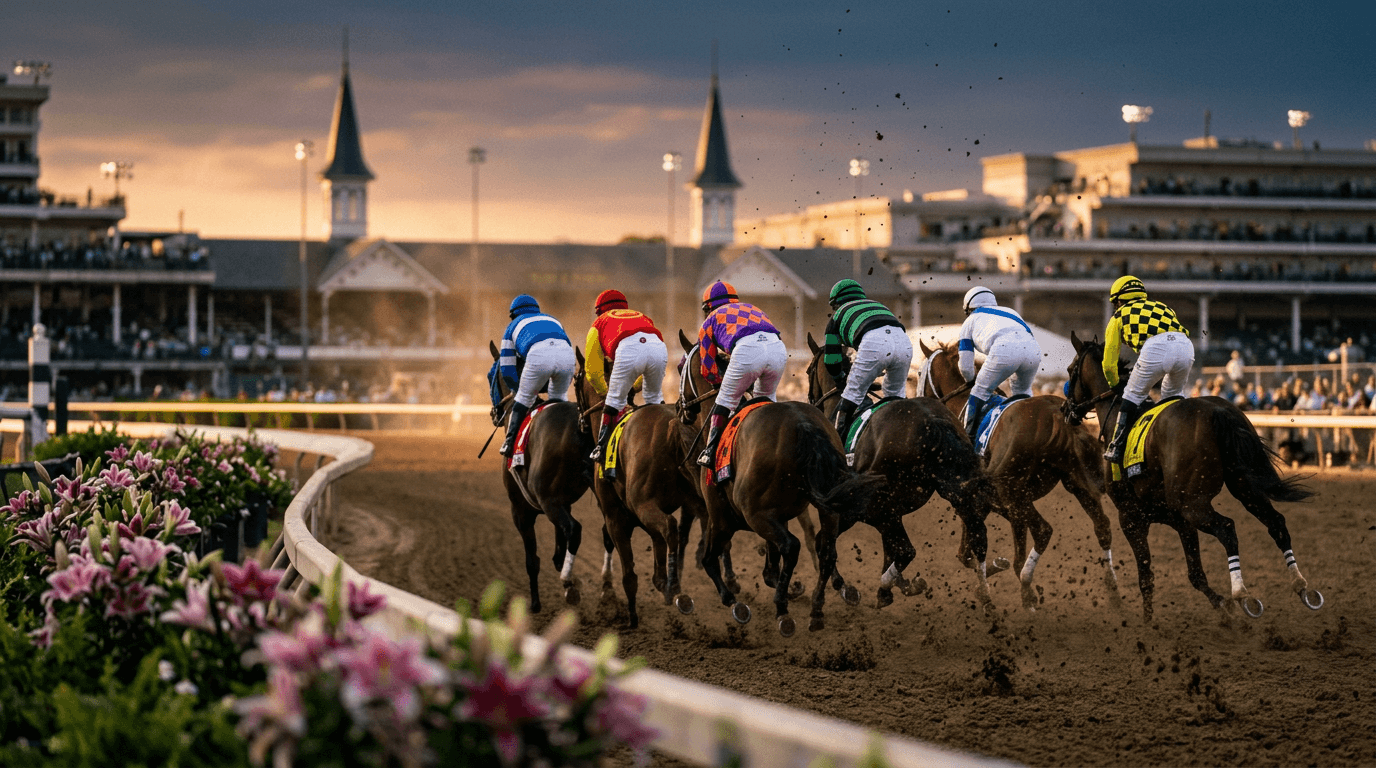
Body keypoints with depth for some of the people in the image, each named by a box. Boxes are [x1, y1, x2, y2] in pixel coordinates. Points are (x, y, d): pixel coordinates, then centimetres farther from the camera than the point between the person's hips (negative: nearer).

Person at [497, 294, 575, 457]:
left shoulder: (514, 326, 36)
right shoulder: (552, 320, 45)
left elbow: (507, 371, 33)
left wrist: (521, 388, 47)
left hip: (538, 355, -2)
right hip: (566, 353, 3)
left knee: (524, 398, 18)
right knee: (559, 397, 27)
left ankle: (510, 442, 14)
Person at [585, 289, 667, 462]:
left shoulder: (599, 324, 34)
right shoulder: (642, 316, 45)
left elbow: (593, 371, 32)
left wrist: (604, 392, 50)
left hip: (628, 350, -3)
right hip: (659, 347, 3)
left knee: (614, 400, 14)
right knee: (654, 396, 26)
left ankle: (602, 447, 9)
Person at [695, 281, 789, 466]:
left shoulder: (711, 319, 30)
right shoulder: (753, 308, 42)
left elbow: (708, 370, 30)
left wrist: (722, 382, 51)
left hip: (747, 349, -4)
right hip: (778, 346, 4)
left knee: (727, 400, 15)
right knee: (766, 398, 28)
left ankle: (711, 452, 9)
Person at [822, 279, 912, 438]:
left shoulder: (838, 315, 31)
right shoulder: (878, 305, 43)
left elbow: (831, 362, 30)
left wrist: (841, 377, 50)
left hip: (873, 342, -4)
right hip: (903, 340, 4)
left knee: (853, 395, 5)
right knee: (896, 396, 23)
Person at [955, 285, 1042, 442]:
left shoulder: (970, 321, 30)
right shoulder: (1010, 312, 42)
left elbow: (966, 367, 28)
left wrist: (971, 381, 50)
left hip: (1005, 349, -4)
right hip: (1033, 347, 4)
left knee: (981, 391, 13)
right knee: (1022, 392, 29)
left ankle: (969, 438, 8)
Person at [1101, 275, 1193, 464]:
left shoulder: (1118, 316, 27)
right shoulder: (1161, 307, 39)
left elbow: (1109, 363, 30)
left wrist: (1114, 385, 49)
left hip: (1155, 349, -4)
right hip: (1185, 346, 4)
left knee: (1133, 396, 15)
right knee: (1174, 395, 28)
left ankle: (1117, 449, 13)